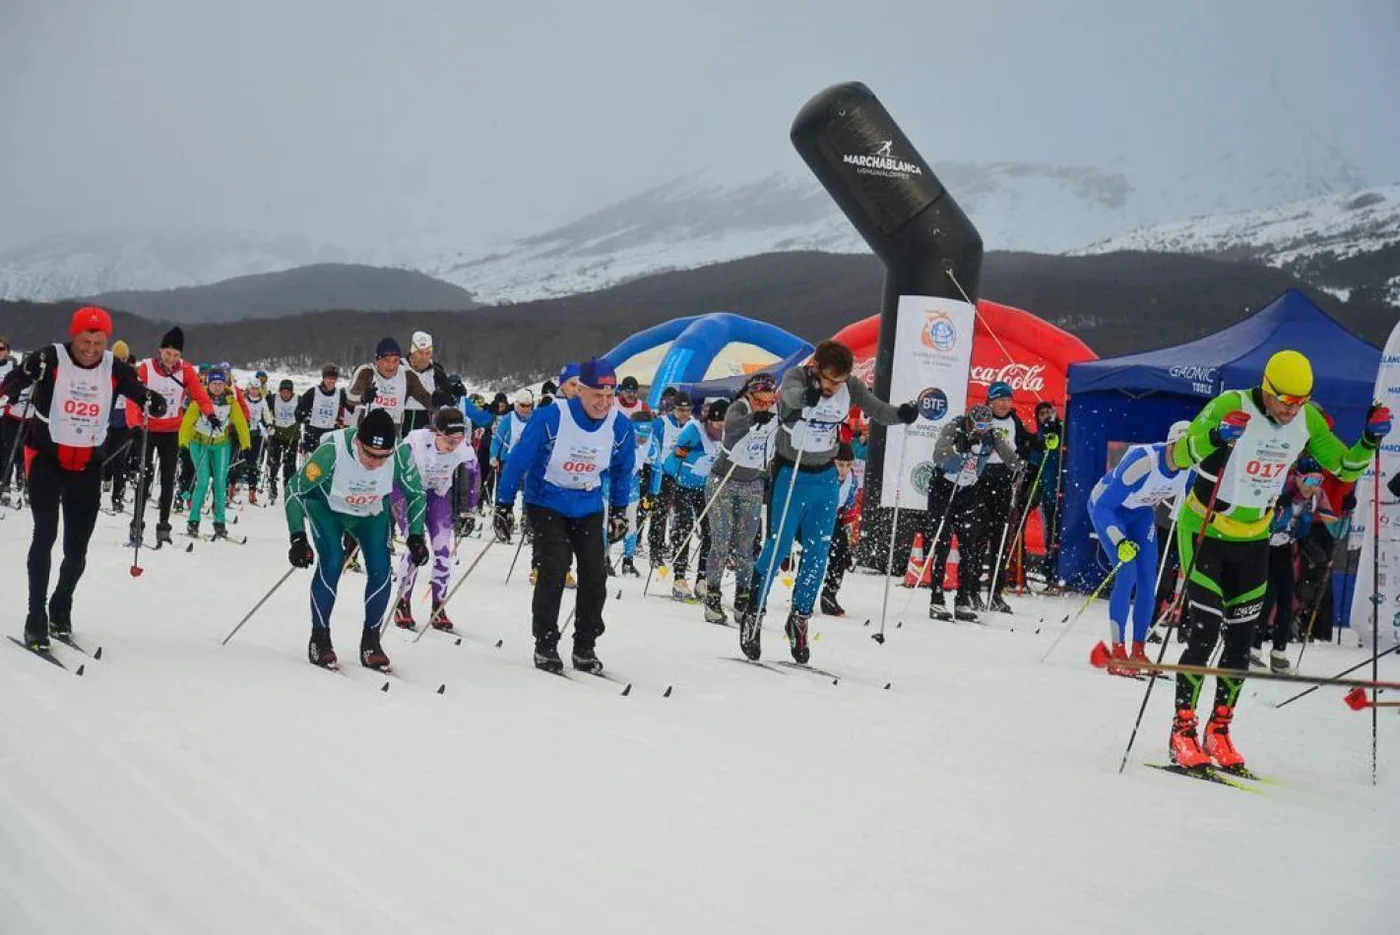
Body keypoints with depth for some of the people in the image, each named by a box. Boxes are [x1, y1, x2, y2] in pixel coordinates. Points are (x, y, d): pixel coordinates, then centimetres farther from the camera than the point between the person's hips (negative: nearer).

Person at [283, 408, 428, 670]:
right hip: (327, 506, -3)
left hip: (372, 512, 3)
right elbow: (294, 490, -25)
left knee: (381, 570, -11)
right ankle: (319, 639, -6)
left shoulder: (401, 454, -30)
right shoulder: (333, 451, -38)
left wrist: (416, 536, -14)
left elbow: (416, 494, -9)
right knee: (332, 562, -21)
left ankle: (370, 642, 6)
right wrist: (298, 538, -29)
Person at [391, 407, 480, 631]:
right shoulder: (415, 442, -35)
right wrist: (388, 517, -24)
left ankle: (438, 609, 7)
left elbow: (471, 477, -3)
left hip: (439, 494, 3)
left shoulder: (464, 449, -24)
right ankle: (402, 605, 0)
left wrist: (468, 512, 4)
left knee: (443, 550, -7)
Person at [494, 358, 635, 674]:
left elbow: (621, 470, 9)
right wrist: (504, 504, -9)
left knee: (595, 574, -4)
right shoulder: (551, 418, -23)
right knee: (554, 569, -16)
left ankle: (585, 647, 9)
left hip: (589, 508, 4)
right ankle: (545, 645, -3)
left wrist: (619, 512, 13)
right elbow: (519, 459, -13)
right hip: (547, 503, -4)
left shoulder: (620, 427, -11)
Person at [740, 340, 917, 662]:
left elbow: (879, 411, -9)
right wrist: (806, 395, -65)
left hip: (826, 477, 4)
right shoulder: (796, 377, -20)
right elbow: (789, 395, -41)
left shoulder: (851, 386, -7)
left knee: (818, 553, 2)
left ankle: (799, 619, 15)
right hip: (790, 473, -4)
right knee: (779, 545, -5)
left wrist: (902, 414, -32)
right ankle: (753, 614, 8)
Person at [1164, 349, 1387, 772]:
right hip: (1205, 532, -5)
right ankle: (1182, 733, -2)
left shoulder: (1308, 420, -7)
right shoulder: (1231, 406, -23)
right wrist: (1215, 438, -48)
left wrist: (1371, 440, -16)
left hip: (1253, 540, 5)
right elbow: (1178, 455, -29)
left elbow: (1345, 468, 2)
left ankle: (1219, 731, 19)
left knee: (1241, 640, 6)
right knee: (1205, 632, -12)